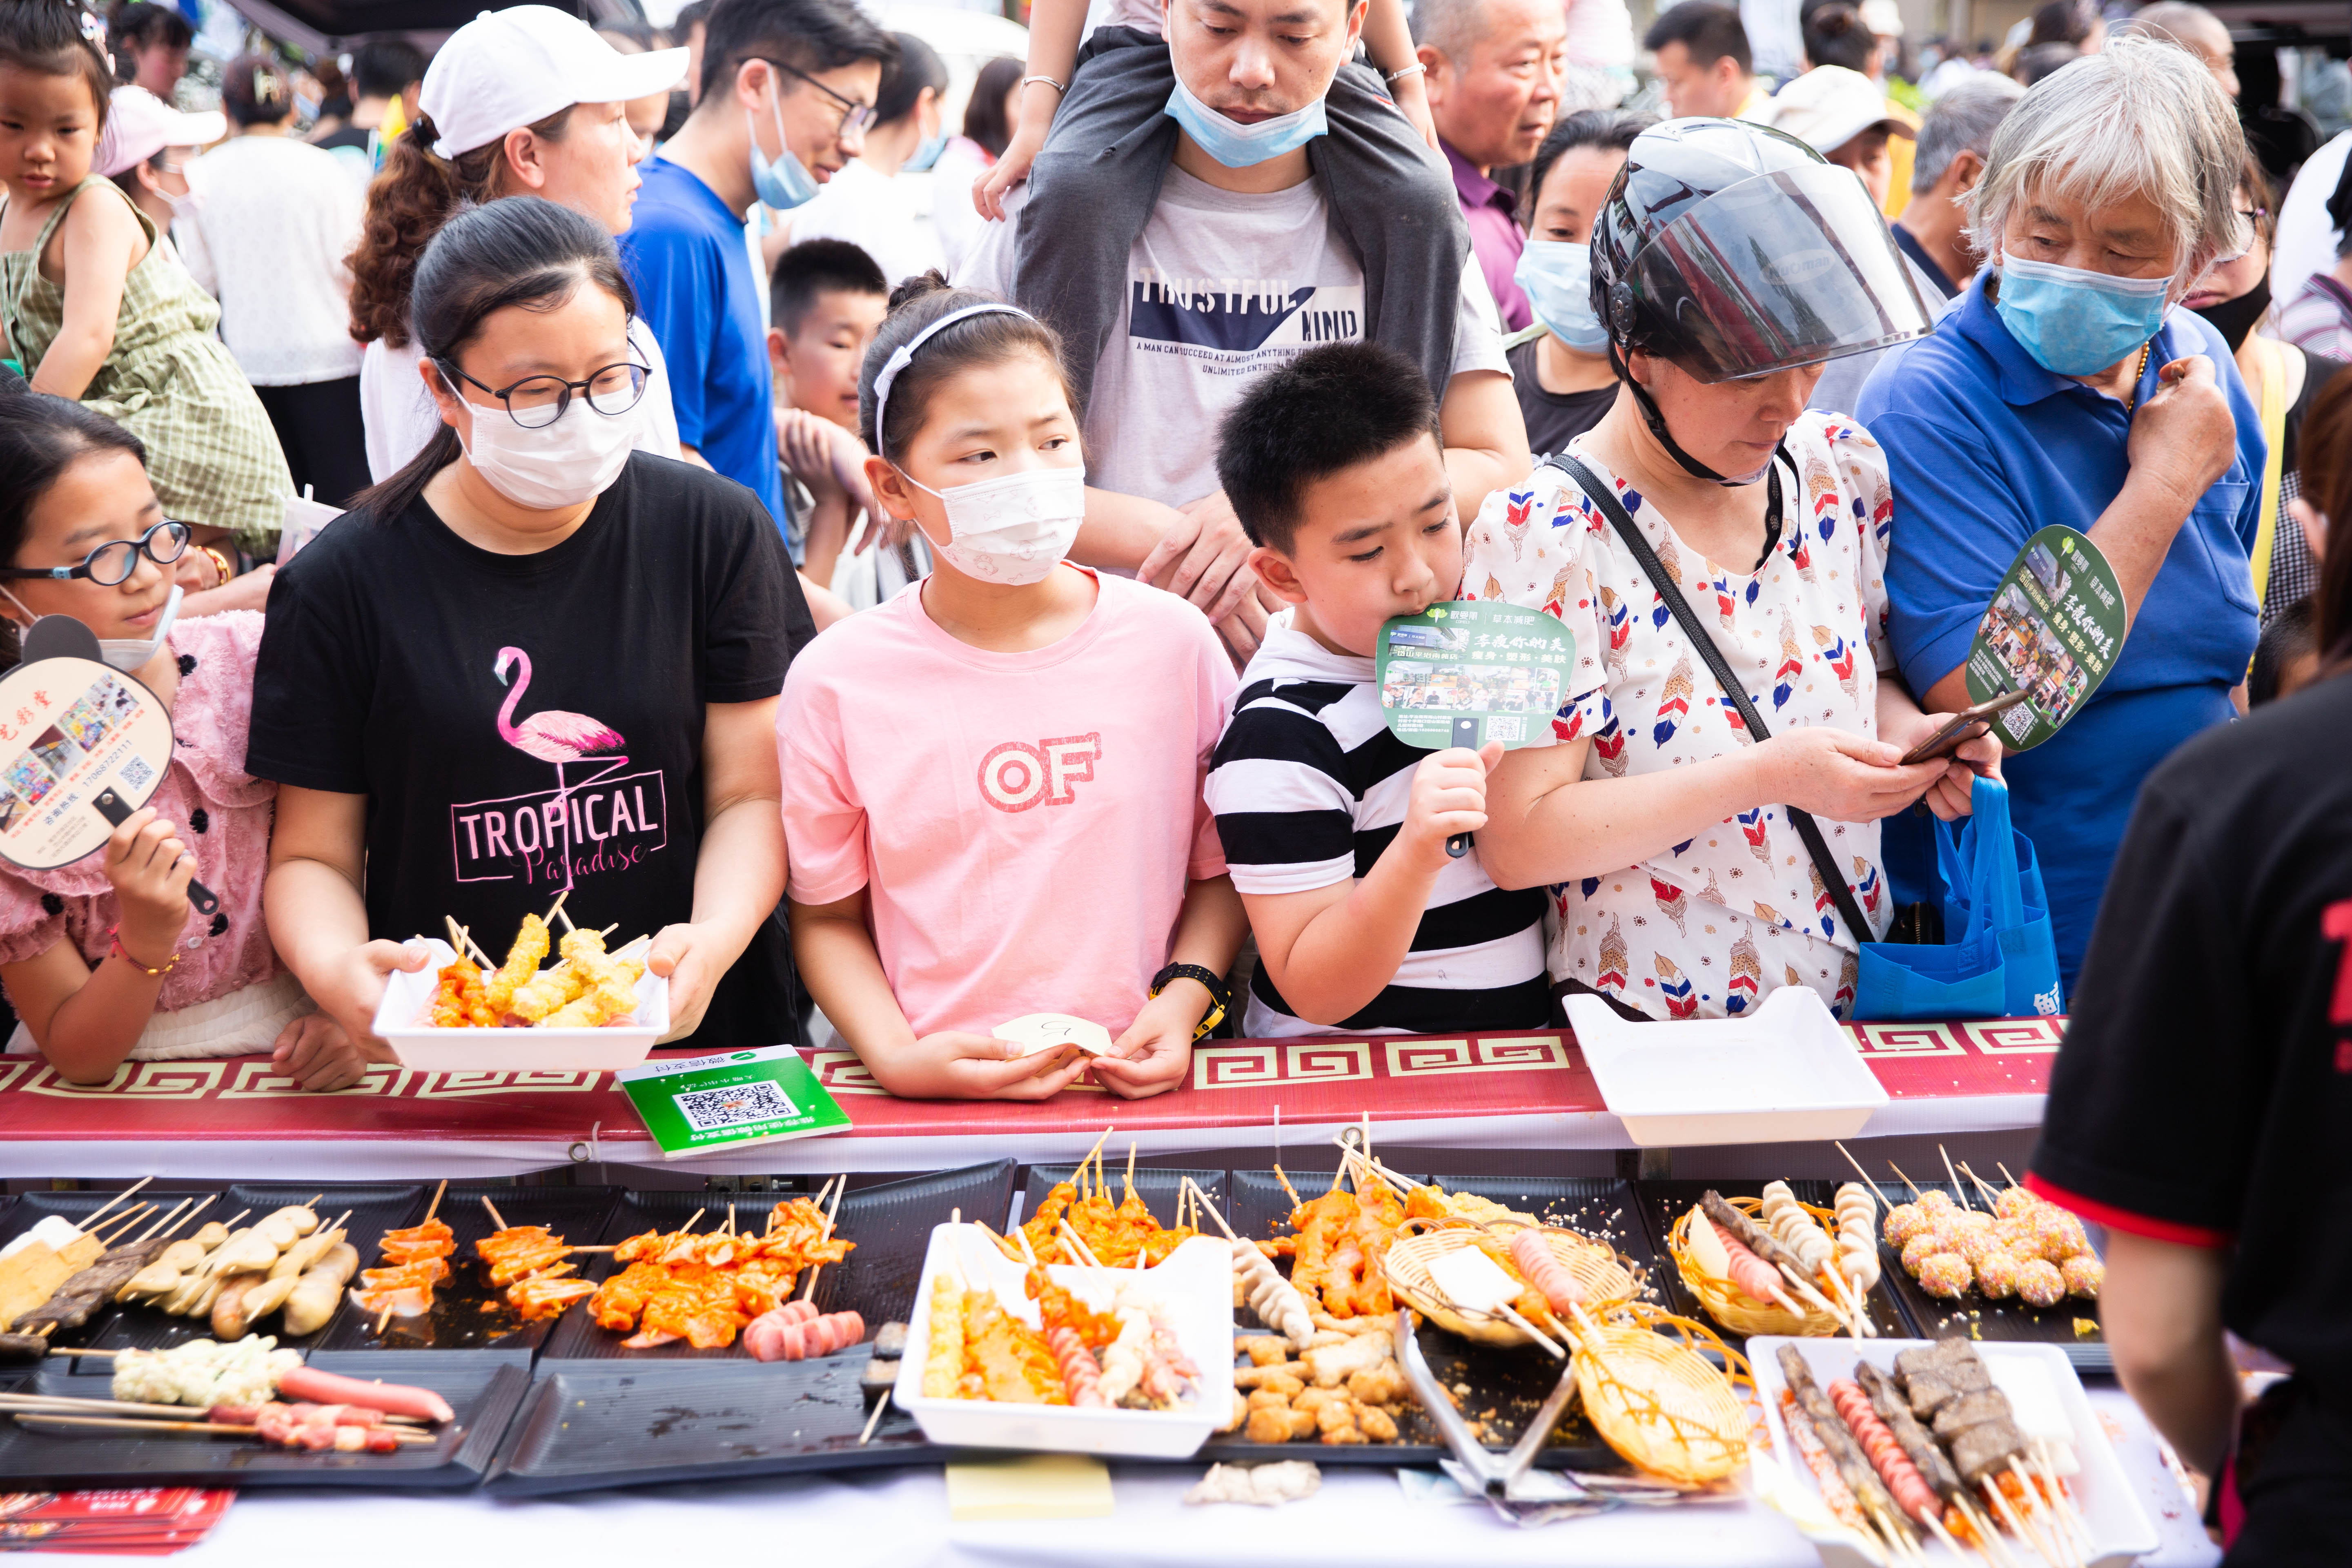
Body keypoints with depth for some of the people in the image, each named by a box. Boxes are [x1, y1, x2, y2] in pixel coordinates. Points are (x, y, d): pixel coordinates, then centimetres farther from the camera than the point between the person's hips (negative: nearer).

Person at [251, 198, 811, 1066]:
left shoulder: (715, 530, 4)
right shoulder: (343, 584, 2)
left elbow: (753, 791, 4)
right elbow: (313, 854, 6)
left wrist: (715, 939, -15)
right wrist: (334, 968, -16)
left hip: (694, 1034, -1)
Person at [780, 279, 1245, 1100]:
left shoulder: (1170, 641, 5)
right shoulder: (837, 680, 2)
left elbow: (1221, 870, 14)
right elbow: (828, 918, 9)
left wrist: (1183, 1000, -3)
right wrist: (899, 1058, -6)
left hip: (1140, 1088, 1)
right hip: (930, 1097, 0)